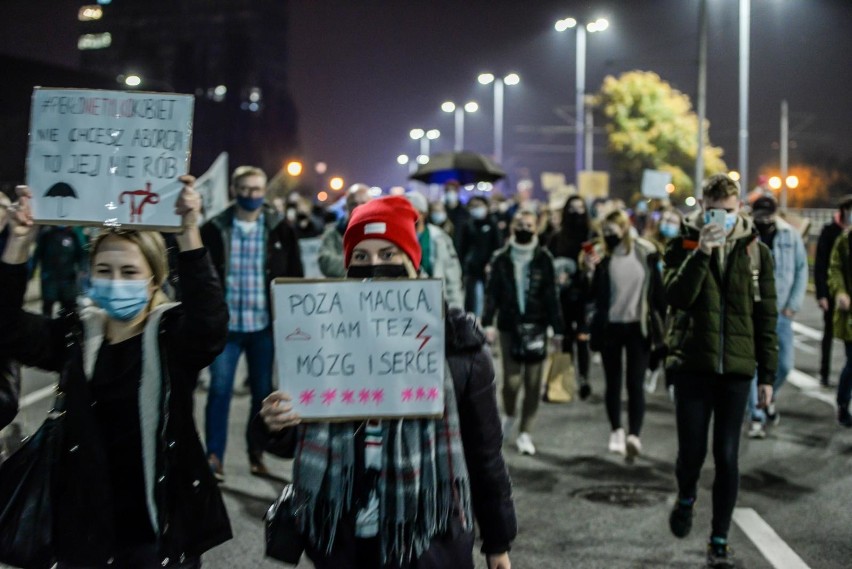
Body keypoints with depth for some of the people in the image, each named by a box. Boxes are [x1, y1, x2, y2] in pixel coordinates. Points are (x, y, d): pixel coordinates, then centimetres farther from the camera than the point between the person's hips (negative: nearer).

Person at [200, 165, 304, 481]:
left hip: (265, 325, 1)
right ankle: (214, 456, 4)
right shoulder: (214, 229, 1)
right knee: (219, 391, -3)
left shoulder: (281, 230, 3)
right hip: (225, 324, -1)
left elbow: (295, 276, 5)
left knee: (263, 392, 9)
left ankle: (256, 453, 22)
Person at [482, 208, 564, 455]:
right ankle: (509, 415, 28)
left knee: (533, 383, 1)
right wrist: (488, 322, -10)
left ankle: (525, 433, 13)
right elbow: (492, 293, 1)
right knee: (511, 380, -3)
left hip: (536, 327, 0)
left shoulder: (543, 258, 2)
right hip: (509, 326, 0)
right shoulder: (501, 258, 3)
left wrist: (557, 329, -1)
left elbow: (552, 296, 2)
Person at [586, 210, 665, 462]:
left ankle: (634, 435, -18)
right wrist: (592, 271, -18)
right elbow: (594, 294, -3)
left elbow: (657, 289, 1)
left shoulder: (646, 253, -3)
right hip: (609, 326, 2)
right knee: (613, 382, 10)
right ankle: (616, 431, 23)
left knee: (635, 383, -8)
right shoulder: (604, 257, -1)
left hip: (638, 326, -2)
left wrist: (665, 320, -1)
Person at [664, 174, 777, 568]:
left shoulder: (756, 251, 4)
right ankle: (686, 497, 33)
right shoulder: (684, 245, 1)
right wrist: (701, 251, -23)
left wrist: (767, 373, 3)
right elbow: (676, 296, -15)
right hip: (692, 363, -1)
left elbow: (766, 317, 6)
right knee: (691, 450, -1)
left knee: (727, 457, 2)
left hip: (737, 368, 1)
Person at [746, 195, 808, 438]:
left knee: (785, 363, 5)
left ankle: (769, 397, 35)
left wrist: (793, 304, -1)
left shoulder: (791, 236, 1)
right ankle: (757, 418, 7)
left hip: (780, 311, 3)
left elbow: (801, 270, 6)